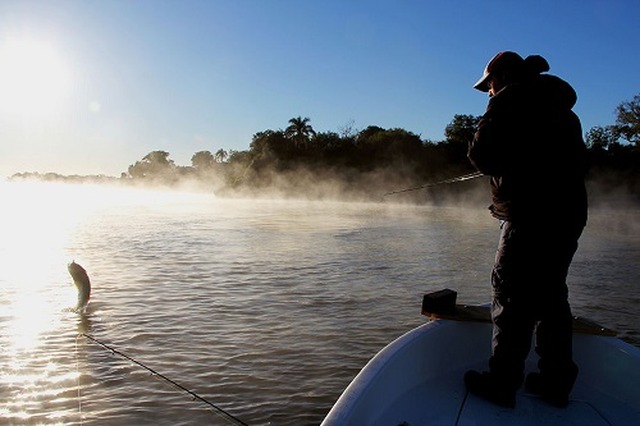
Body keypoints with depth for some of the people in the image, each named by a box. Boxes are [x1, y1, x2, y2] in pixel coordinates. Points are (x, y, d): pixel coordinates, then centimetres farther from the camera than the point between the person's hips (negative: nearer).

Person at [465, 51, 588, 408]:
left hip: (530, 217, -9)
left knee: (512, 298, -4)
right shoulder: (563, 108, 22)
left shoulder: (509, 101, -3)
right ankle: (556, 382, 22)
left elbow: (483, 155, -11)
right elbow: (577, 161, 23)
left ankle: (502, 384, 3)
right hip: (569, 216, 9)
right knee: (552, 297, 14)